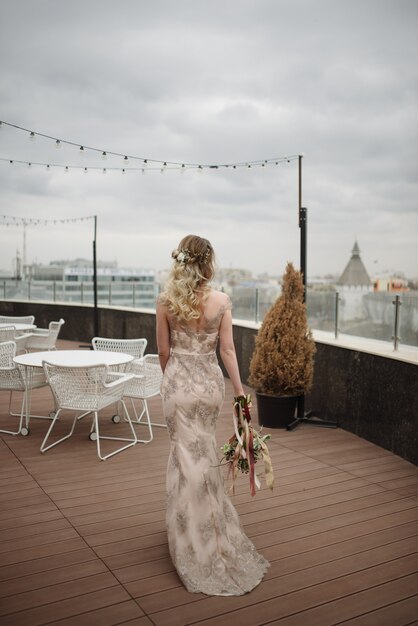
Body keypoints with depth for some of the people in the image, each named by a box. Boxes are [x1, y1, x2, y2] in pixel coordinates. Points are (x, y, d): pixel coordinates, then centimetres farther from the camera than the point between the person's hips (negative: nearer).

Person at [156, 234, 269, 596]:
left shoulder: (166, 301, -8)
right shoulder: (221, 301, -7)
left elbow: (164, 351, -3)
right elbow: (227, 351, -7)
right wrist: (239, 390, 0)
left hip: (178, 382, -1)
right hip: (211, 381, 2)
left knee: (187, 455, 8)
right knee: (202, 452, 20)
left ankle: (199, 551, 19)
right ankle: (209, 537, 38)